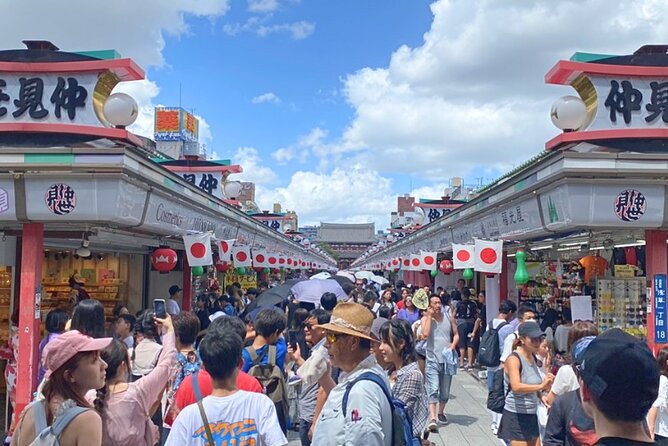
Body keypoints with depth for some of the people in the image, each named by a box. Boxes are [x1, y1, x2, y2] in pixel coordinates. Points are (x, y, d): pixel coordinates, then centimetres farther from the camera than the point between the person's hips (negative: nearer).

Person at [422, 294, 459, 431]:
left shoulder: (449, 316, 5)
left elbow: (456, 334, 11)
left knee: (445, 391, 14)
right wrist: (430, 316, -14)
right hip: (432, 360, -3)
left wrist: (453, 344, -9)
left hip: (447, 359, 3)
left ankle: (441, 412, 34)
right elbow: (425, 334, -19)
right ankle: (432, 418, -18)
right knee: (433, 390, -14)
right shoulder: (426, 318, -2)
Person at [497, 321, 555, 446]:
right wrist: (540, 386, -39)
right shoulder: (514, 359, -16)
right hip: (516, 416, -8)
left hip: (531, 415, 8)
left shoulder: (533, 357, 8)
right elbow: (516, 387, -33)